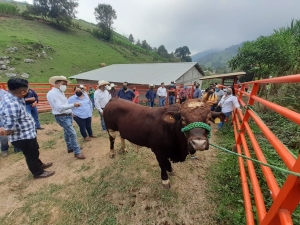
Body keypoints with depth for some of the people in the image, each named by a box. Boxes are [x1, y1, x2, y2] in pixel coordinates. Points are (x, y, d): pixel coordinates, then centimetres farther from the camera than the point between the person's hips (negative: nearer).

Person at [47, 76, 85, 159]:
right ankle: (77, 152, -3)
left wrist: (71, 112, 17)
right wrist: (73, 105, -33)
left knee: (67, 132, 20)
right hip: (62, 117, -9)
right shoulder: (52, 93, -17)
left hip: (68, 115, 9)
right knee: (72, 133, -11)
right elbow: (59, 107, -27)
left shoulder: (61, 92, 12)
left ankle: (70, 147, 35)